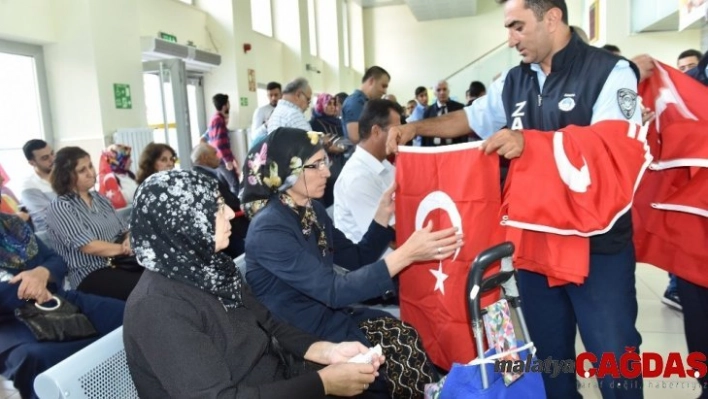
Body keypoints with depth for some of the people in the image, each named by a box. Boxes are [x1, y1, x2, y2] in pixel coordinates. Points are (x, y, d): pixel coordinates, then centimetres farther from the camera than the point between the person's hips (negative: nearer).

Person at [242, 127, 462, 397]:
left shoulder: (311, 210, 2)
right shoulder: (269, 229, -24)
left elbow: (357, 259, 9)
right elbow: (333, 291, -30)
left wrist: (384, 213, -6)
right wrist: (405, 254, -36)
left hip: (328, 317, 7)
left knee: (404, 336, -10)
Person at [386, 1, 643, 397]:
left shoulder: (610, 72, -9)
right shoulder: (514, 82, 9)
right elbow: (469, 118, 18)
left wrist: (531, 143, -29)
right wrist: (416, 127, 5)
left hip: (598, 246, -5)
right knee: (548, 353, 19)